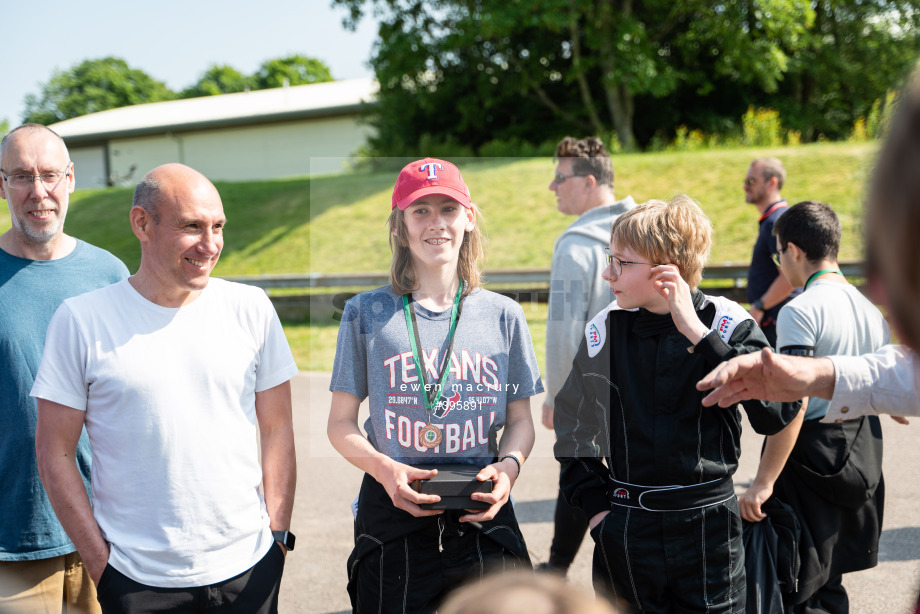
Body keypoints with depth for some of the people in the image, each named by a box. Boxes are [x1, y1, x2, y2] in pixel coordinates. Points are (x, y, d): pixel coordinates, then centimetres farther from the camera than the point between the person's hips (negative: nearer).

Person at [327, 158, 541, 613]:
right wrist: (383, 468, -15)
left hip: (483, 513, 1)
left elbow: (520, 419, 11)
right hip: (393, 513, -1)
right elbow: (341, 423, 3)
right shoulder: (367, 314, 2)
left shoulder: (503, 315, 6)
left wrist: (510, 463, -10)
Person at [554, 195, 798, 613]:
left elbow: (777, 413, -22)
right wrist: (595, 505, 3)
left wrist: (697, 333, -21)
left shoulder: (727, 324, -7)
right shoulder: (604, 331, 0)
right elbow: (573, 426, 13)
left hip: (708, 529, -2)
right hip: (625, 530, 2)